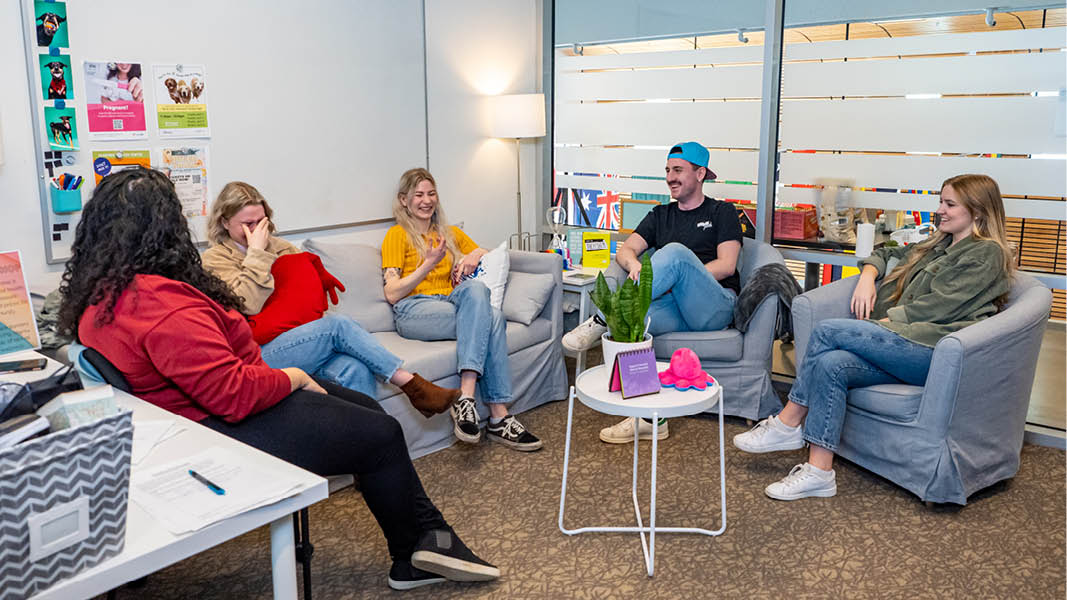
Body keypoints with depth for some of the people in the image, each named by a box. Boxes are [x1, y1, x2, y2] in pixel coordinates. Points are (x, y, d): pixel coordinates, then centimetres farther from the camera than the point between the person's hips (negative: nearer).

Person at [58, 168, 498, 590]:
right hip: (225, 435, -11)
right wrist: (293, 377, -13)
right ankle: (424, 541, 23)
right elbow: (234, 394, -30)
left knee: (366, 409, 13)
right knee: (382, 435, -2)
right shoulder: (160, 303, -29)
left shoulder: (97, 295, 4)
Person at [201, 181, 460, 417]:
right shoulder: (216, 258, 5)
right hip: (263, 352, -6)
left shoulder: (275, 245, 24)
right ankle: (412, 385, -21)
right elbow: (249, 304, -11)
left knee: (355, 369, -25)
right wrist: (256, 253, -7)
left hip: (304, 340, 6)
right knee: (338, 325, -26)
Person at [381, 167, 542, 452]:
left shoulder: (451, 233, 26)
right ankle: (498, 416, -37)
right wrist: (429, 264, -10)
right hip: (414, 311, -5)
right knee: (490, 317, -32)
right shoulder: (397, 235, 9)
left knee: (474, 287, -33)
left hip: (451, 304, 5)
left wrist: (477, 255, 6)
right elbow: (392, 294, -2)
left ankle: (465, 399, -39)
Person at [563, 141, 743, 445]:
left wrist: (679, 279, -11)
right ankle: (649, 418, -25)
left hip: (714, 307, -4)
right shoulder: (660, 215, 26)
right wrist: (634, 264, -11)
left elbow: (726, 265, -1)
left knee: (675, 252, -33)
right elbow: (625, 250, 14)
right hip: (671, 308, 4)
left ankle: (602, 319, -35)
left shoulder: (722, 212, 13)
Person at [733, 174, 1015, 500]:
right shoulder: (936, 246, 30)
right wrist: (868, 276, 13)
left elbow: (939, 307, -9)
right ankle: (818, 473, -24)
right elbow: (885, 254, 36)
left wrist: (883, 322, -9)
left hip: (937, 350, -7)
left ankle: (787, 424, -14)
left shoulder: (987, 253, 4)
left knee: (829, 330, -23)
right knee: (831, 364, -23)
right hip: (907, 345, 7)